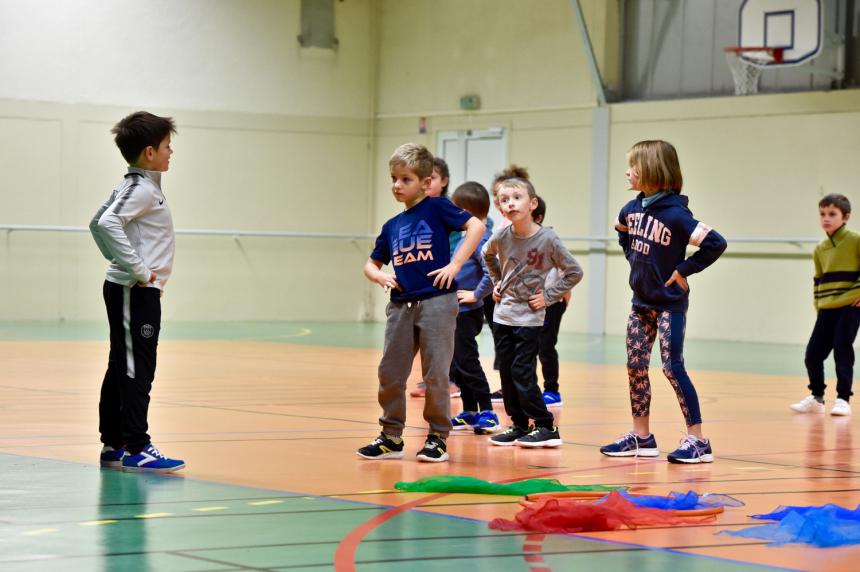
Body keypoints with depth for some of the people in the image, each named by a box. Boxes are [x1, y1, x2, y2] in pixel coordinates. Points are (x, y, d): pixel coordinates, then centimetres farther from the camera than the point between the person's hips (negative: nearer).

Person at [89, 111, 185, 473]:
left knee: (122, 368, 13)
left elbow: (98, 222, 22)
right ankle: (135, 449, -9)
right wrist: (138, 271, -25)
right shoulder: (141, 188, -15)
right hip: (134, 292, -10)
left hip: (136, 290, 10)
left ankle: (112, 445, 19)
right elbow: (107, 224, -29)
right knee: (136, 368, -9)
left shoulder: (135, 186, 14)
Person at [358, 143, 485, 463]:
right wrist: (380, 276, 1)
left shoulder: (437, 209, 0)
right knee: (390, 373, 5)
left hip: (437, 301, -6)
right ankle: (392, 437, 16)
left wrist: (455, 264, -16)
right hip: (401, 305, 6)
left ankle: (438, 438, 10)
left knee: (435, 374, -2)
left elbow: (476, 226, -12)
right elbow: (371, 264, 24)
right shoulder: (392, 227, 16)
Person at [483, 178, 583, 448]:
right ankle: (519, 426, 17)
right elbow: (488, 255, 21)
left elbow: (574, 272, -6)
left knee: (522, 373, -9)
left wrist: (548, 296, -9)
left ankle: (546, 427, 0)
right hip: (503, 314, 5)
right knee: (506, 373, 7)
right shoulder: (501, 237, -4)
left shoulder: (547, 239, -15)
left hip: (529, 317, -5)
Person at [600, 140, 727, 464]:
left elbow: (715, 243, -27)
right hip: (641, 301, 8)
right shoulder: (632, 209, 2)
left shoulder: (674, 213, -21)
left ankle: (697, 441, -4)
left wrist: (684, 270, -20)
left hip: (669, 304, -8)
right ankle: (641, 437, 19)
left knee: (672, 368, -9)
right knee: (635, 367, 9)